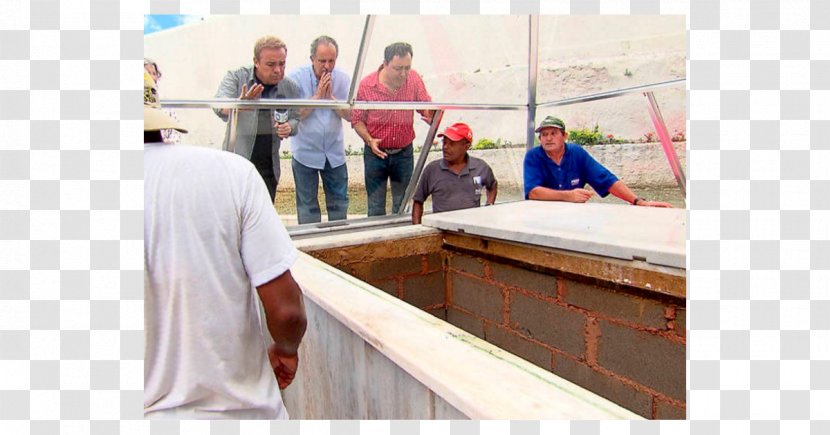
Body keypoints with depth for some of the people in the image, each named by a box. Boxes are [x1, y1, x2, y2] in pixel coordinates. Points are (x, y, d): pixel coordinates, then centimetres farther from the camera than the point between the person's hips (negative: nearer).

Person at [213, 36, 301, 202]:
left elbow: (297, 119, 10)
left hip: (269, 165, 3)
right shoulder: (236, 78, -8)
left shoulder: (290, 88, 1)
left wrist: (289, 128, -15)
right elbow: (219, 108, -22)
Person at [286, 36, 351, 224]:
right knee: (307, 205, 8)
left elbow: (350, 114, -6)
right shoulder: (296, 77, -9)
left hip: (335, 153, 2)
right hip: (305, 152, -2)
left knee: (339, 202, 11)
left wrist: (330, 96, -18)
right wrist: (318, 95, -18)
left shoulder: (343, 79, -2)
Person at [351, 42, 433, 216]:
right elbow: (357, 120, -5)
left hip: (404, 152, 2)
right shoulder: (366, 85, -13)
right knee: (376, 209, 8)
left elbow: (426, 106, 1)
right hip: (376, 153, -2)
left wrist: (432, 117, -23)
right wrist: (369, 140, -20)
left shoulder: (414, 79, -7)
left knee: (402, 207, 15)